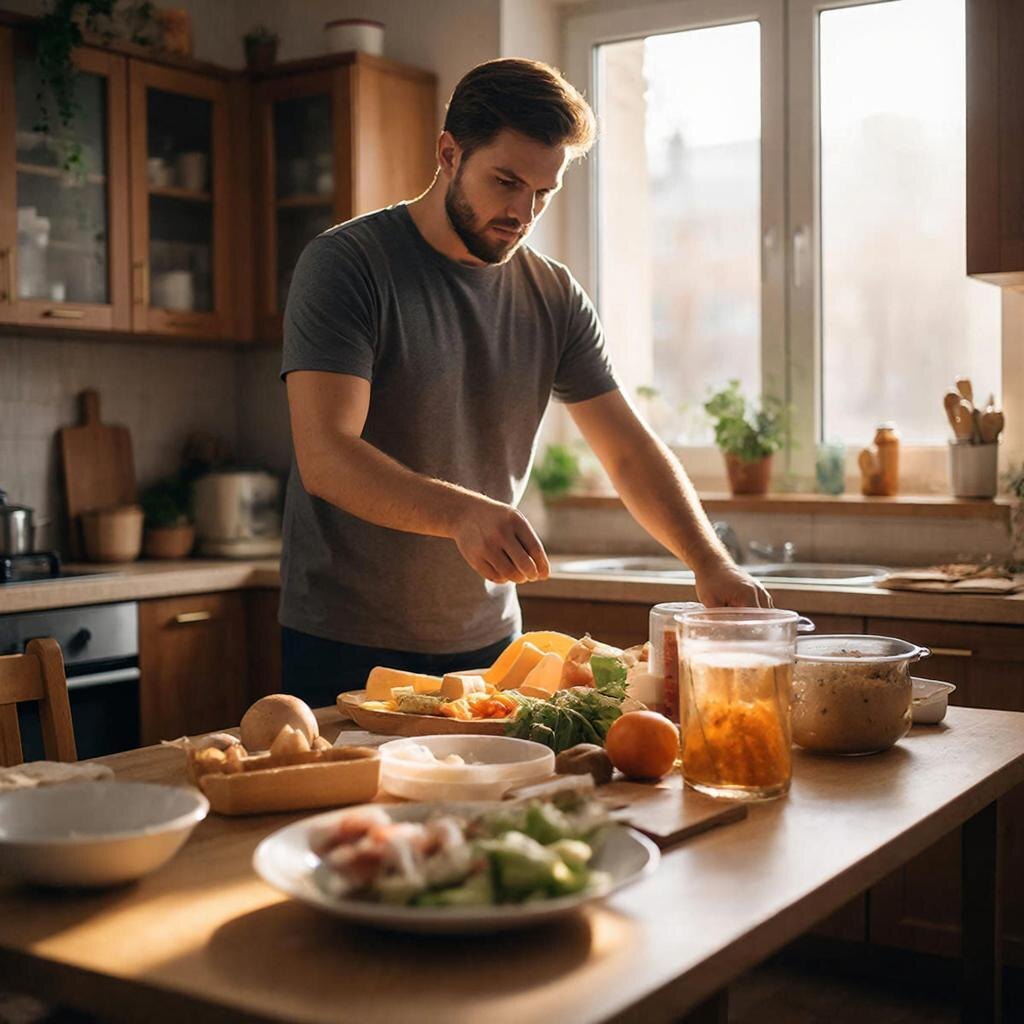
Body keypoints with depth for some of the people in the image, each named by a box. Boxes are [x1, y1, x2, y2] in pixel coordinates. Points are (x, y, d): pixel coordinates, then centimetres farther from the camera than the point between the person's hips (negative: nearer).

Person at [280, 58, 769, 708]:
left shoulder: (554, 297, 4)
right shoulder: (345, 264, -12)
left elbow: (630, 451, 3)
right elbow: (325, 458, -22)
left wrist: (711, 562, -13)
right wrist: (461, 512, -38)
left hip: (488, 639, 5)